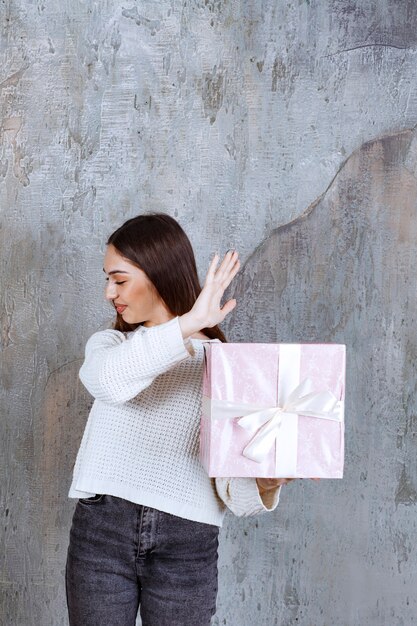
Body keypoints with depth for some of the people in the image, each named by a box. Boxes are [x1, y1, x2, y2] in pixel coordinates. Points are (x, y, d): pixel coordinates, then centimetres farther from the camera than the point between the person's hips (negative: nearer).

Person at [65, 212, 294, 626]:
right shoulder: (109, 343, 10)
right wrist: (188, 324, -22)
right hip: (101, 528, 2)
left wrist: (267, 485, -22)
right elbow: (107, 380, -18)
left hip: (187, 543, -1)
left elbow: (231, 485, -1)